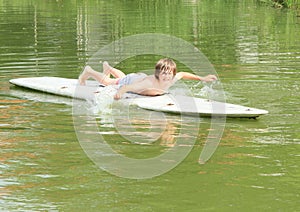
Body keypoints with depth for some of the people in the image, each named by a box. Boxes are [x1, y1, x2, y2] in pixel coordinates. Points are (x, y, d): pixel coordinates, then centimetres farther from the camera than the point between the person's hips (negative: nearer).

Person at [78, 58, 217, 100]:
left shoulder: (171, 80, -31)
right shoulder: (149, 83, -49)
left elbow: (182, 74, -10)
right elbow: (127, 87, -53)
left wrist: (202, 78, -13)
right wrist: (120, 92, -74)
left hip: (141, 76, 6)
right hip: (131, 81, -6)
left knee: (123, 78, 40)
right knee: (106, 82, 24)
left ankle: (108, 68, 68)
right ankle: (89, 72, 50)